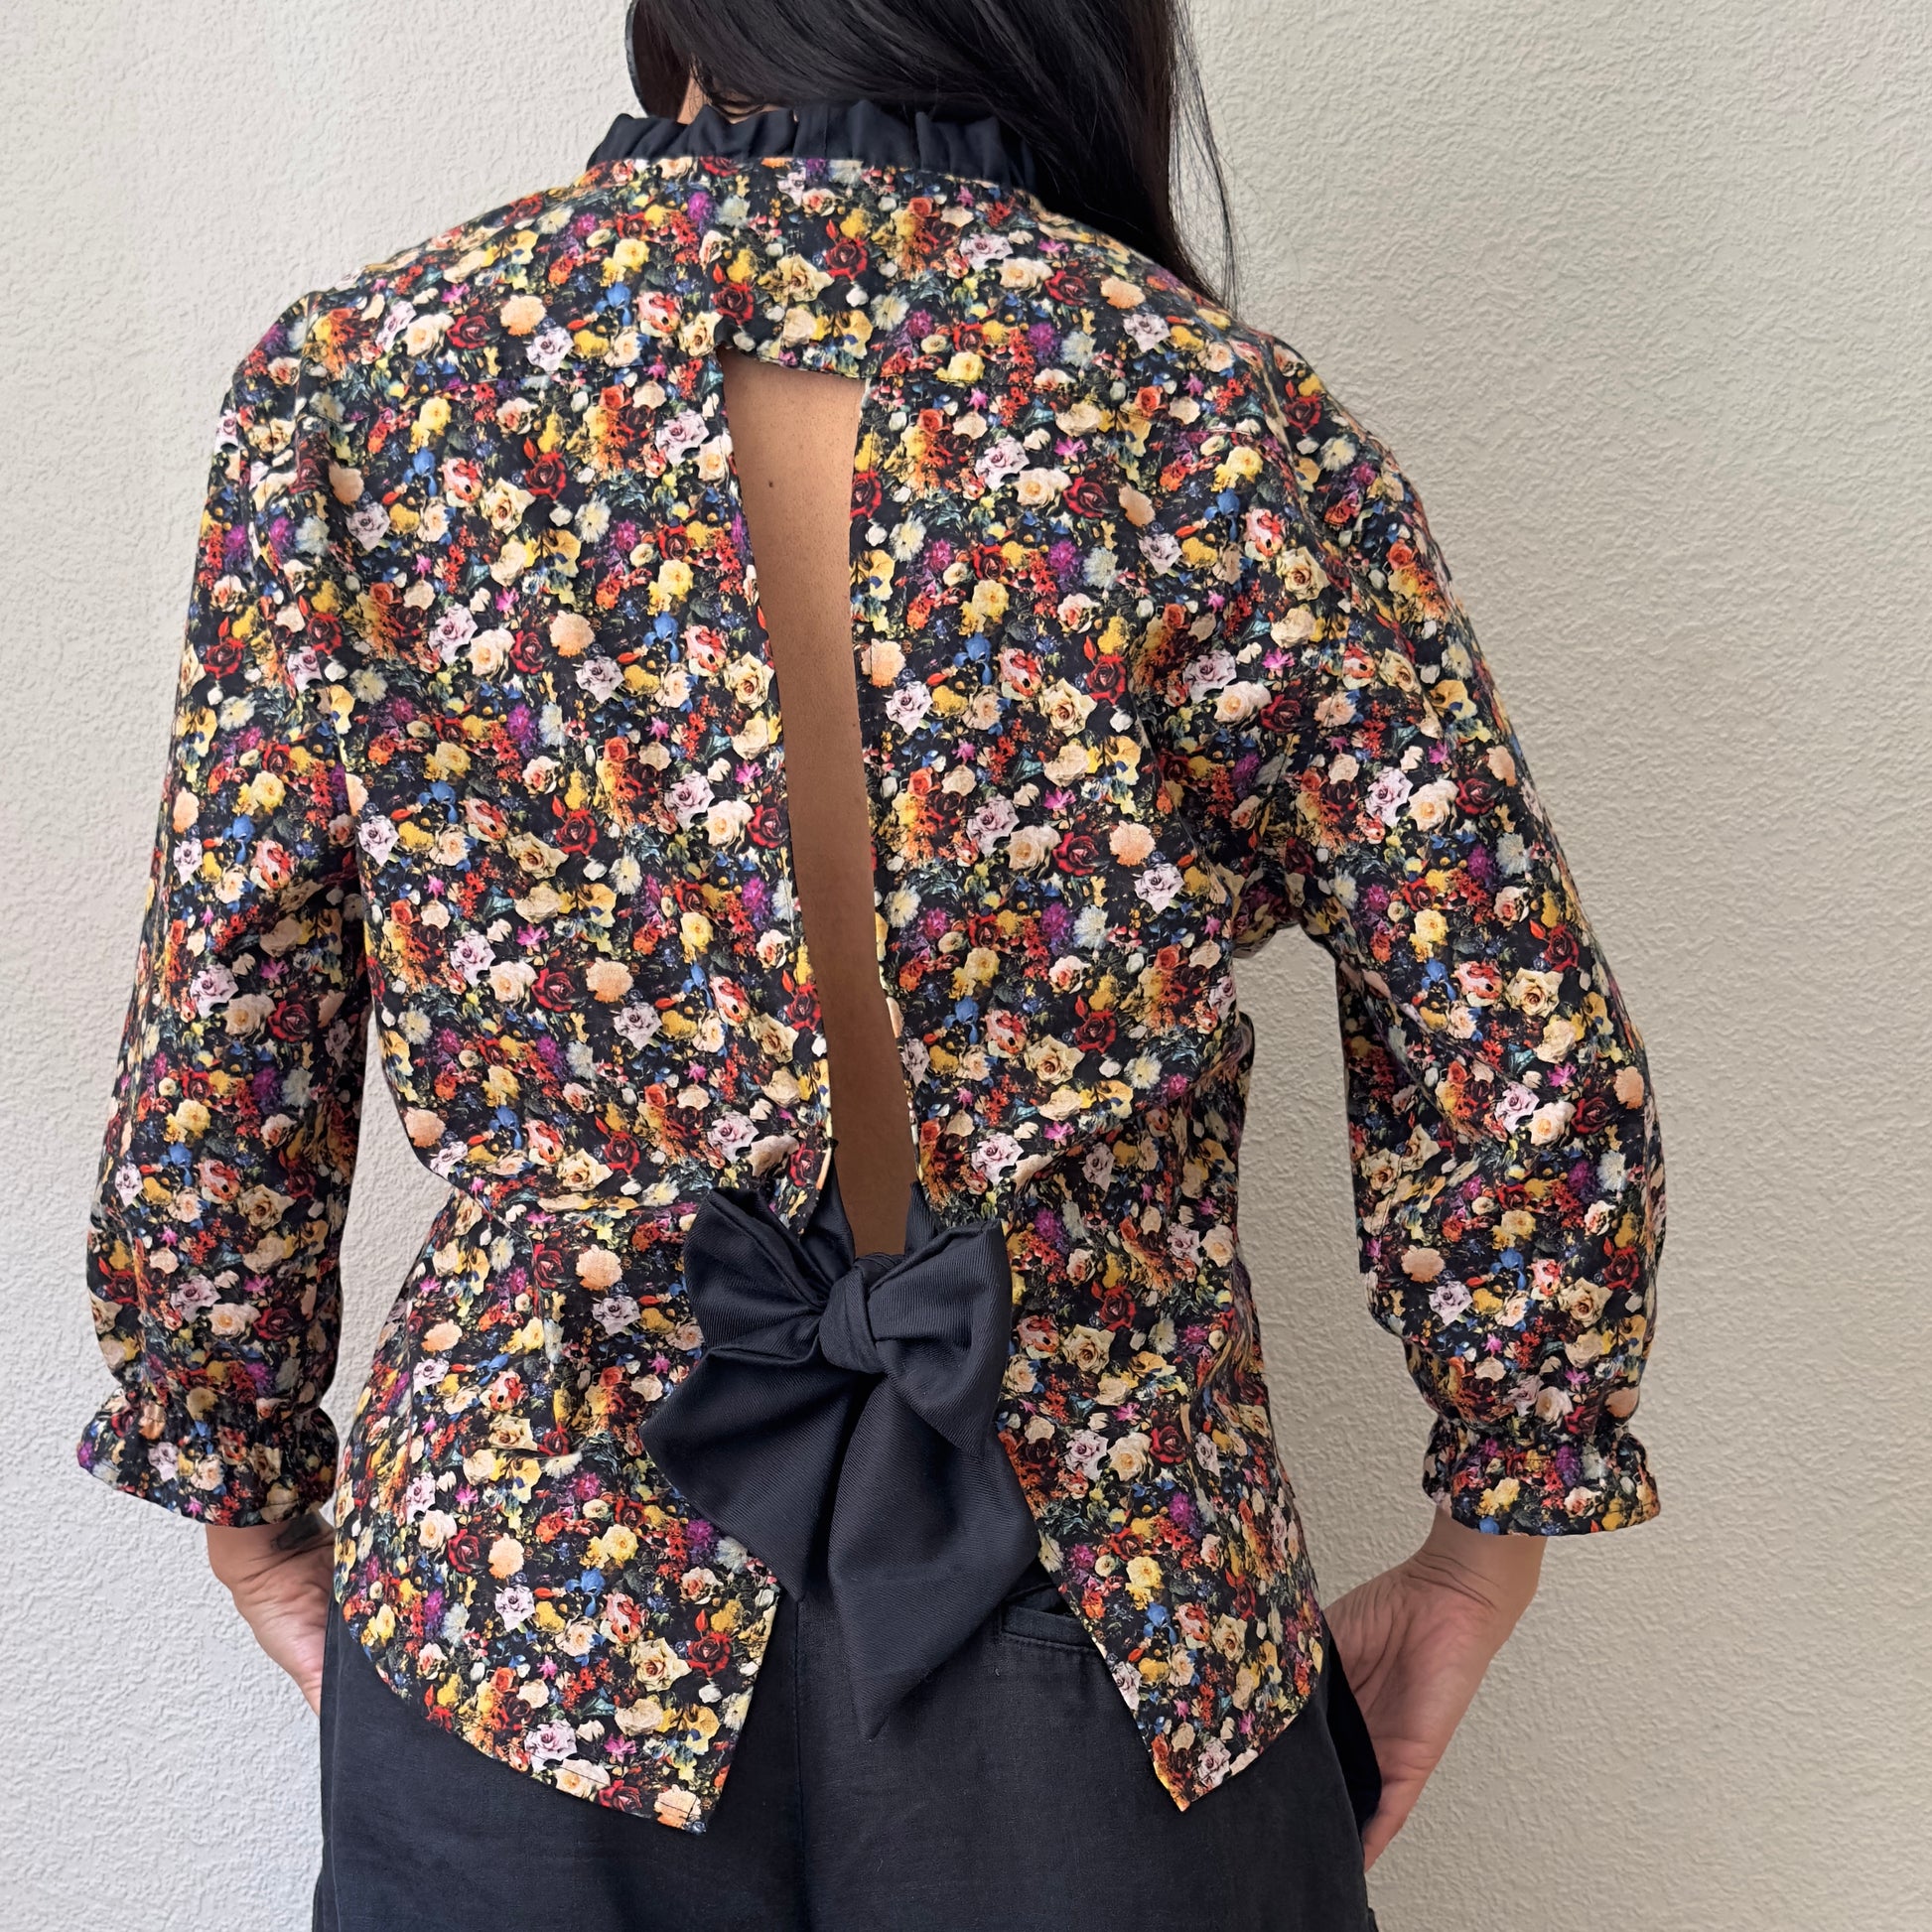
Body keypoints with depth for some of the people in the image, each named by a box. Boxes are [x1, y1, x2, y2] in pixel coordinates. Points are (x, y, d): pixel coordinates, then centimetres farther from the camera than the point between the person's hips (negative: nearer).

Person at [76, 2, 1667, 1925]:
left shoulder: (352, 384, -6)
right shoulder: (1238, 430, -9)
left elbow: (215, 1079, -3)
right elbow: (1540, 1097, -8)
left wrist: (253, 1507, 13)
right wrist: (1485, 1549, 8)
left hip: (535, 1620, 1)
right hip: (1115, 1639, 0)